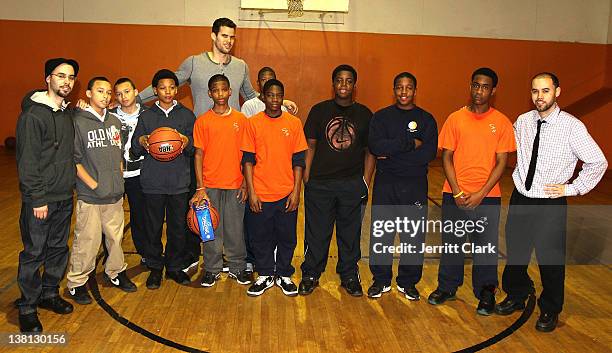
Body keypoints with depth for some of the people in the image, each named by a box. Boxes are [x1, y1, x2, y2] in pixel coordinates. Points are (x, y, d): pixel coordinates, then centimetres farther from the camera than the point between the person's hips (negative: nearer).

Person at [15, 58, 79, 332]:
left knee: (59, 248, 17)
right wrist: (37, 199, -16)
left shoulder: (68, 113, 9)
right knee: (34, 253, 3)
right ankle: (27, 307, 17)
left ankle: (49, 293, 34)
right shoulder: (33, 114, -14)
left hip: (64, 197, 7)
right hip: (40, 199, -7)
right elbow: (27, 162, -15)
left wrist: (69, 185, 11)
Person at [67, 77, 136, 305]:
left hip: (115, 194, 5)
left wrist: (118, 181, 9)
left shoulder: (115, 121, 12)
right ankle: (77, 283, 15)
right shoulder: (78, 122, -5)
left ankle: (115, 272, 32)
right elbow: (75, 160, -7)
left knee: (116, 236, 12)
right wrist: (94, 184, -11)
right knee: (87, 241, -2)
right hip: (90, 196, -5)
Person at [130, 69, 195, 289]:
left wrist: (186, 142, -14)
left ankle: (175, 267, 21)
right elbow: (134, 152, 8)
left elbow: (195, 150, 7)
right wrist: (141, 143, -13)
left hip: (179, 182, 0)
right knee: (153, 227, 6)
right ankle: (155, 268, 20)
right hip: (153, 182, 0)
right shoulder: (146, 116, 7)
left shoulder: (187, 115, 8)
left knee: (178, 227, 5)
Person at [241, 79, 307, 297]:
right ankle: (265, 276, 27)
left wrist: (296, 191, -4)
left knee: (287, 238, 11)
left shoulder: (293, 123, 1)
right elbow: (248, 159, -1)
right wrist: (251, 192, -7)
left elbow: (298, 160, 2)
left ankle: (284, 275, 28)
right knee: (260, 238, 10)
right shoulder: (253, 123, 0)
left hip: (286, 194, 1)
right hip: (260, 195, 0)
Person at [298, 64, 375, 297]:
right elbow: (310, 146, 4)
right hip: (319, 183, 0)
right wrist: (307, 178, -3)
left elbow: (370, 151, 8)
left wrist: (366, 182, 0)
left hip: (353, 185, 1)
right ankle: (310, 275, 24)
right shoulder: (319, 110, 4)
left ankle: (349, 276, 27)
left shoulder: (364, 114, 6)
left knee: (350, 232, 10)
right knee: (316, 232, 7)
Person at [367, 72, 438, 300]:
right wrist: (410, 143, -16)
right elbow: (375, 146, -14)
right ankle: (381, 280, 23)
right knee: (380, 234, 6)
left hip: (415, 185, 0)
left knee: (414, 235, 6)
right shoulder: (381, 116, 4)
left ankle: (408, 281, 25)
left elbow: (429, 153, -10)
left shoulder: (426, 119, 4)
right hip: (385, 183, 0)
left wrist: (392, 154, -14)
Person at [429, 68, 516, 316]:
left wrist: (481, 194, -12)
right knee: (451, 242, 12)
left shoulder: (501, 122, -1)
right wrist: (456, 192, -9)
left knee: (486, 246, 7)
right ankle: (447, 287, 29)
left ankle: (486, 293, 26)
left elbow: (501, 162, -3)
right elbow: (447, 157, 1)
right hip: (454, 195, 1)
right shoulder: (455, 119, 1)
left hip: (487, 196, -1)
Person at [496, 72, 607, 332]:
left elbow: (598, 162, -7)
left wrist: (573, 188, -7)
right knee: (515, 253, 17)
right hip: (520, 199, 4)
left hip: (551, 204, -4)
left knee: (551, 260, 9)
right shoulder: (522, 122, 0)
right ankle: (516, 297, 41)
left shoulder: (572, 127, -14)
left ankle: (550, 311, 32)